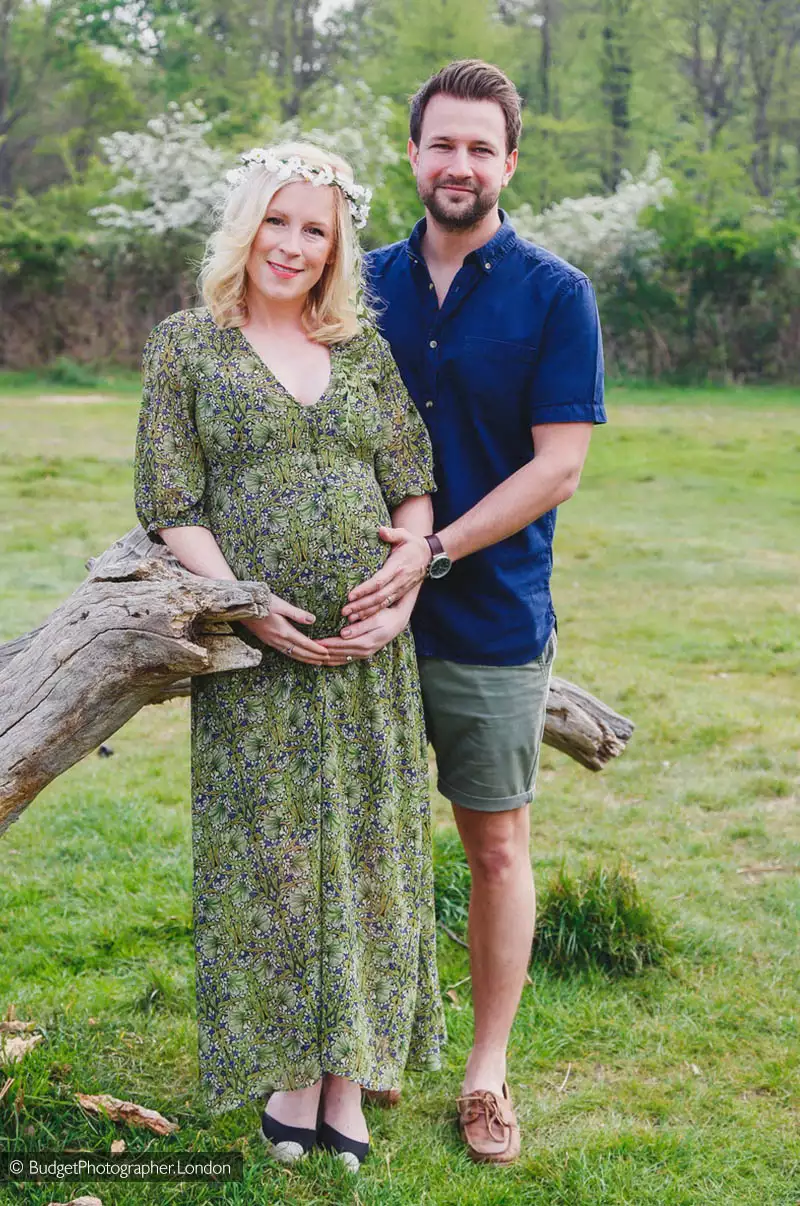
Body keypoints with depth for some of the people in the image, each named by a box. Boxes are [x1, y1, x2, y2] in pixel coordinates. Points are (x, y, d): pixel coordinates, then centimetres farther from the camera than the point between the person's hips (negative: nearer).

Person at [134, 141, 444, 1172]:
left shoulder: (365, 349, 10)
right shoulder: (187, 346, 2)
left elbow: (413, 489, 9)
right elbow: (169, 506, -4)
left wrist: (402, 596, -6)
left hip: (370, 650, 3)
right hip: (257, 653, -3)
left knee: (365, 847, 6)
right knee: (270, 848, 2)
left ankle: (350, 1069, 18)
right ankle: (291, 1068, 17)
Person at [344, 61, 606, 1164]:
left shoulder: (554, 296, -5)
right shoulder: (366, 285, 7)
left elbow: (557, 467, -10)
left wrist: (435, 550, -19)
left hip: (491, 618, -3)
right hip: (367, 613, 3)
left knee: (498, 847, 6)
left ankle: (487, 1071, 20)